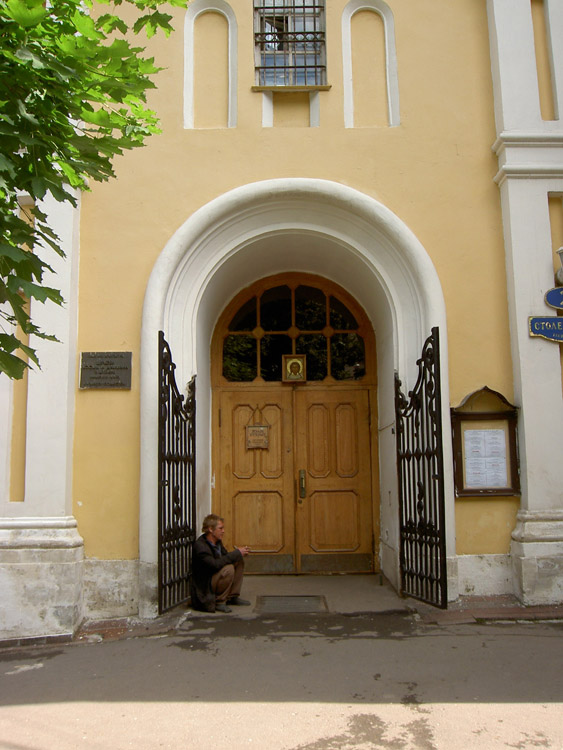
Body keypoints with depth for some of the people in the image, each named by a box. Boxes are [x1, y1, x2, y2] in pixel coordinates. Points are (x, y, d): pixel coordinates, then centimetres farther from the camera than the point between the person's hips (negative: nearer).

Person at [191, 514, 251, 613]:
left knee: (239, 560, 5)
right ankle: (219, 602, -12)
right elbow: (215, 564, -35)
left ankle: (233, 597, 10)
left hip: (216, 577, 10)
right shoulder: (200, 545, -25)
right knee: (228, 568, -30)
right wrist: (236, 553, -28)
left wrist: (239, 553, -7)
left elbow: (225, 556, 15)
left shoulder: (217, 541, 3)